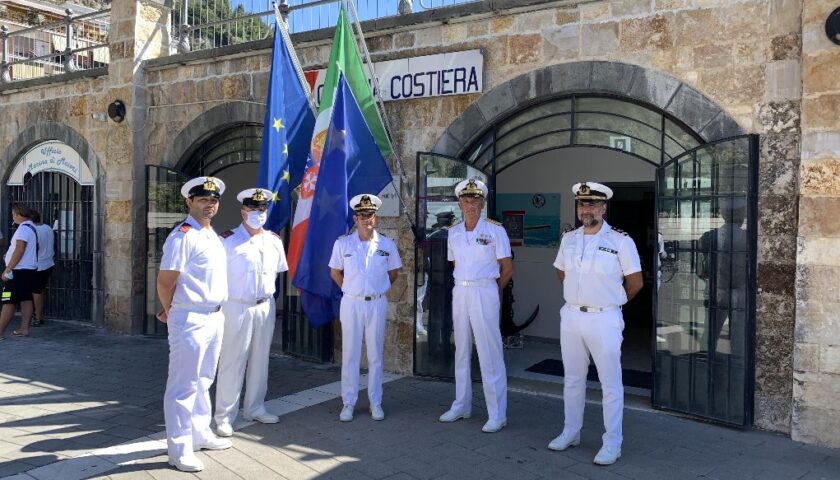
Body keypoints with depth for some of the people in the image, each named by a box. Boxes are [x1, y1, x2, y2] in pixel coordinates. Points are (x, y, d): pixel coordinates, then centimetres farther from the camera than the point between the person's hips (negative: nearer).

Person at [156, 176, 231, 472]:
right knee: (184, 385, 1)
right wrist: (170, 311, -1)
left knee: (203, 381, 19)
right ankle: (179, 449, 10)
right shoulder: (183, 236, -15)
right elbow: (165, 281, -15)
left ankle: (200, 434, 33)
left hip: (215, 317, 9)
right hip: (190, 320, -9)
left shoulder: (213, 236, 13)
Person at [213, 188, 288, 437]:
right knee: (232, 363, 1)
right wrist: (225, 298, -8)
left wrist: (267, 293, 13)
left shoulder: (274, 240, 7)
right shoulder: (228, 240, -10)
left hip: (266, 307, 6)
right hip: (237, 308, -5)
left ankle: (255, 409, 29)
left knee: (260, 361, 14)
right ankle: (224, 417, 11)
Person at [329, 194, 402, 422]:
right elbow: (335, 273, 9)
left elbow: (393, 273, 12)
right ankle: (348, 403, 15)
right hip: (351, 303, 0)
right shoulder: (343, 243, -2)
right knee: (350, 354, 5)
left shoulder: (387, 244, 0)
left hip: (377, 303, 1)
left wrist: (377, 290, 9)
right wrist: (350, 290, 6)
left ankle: (375, 403, 17)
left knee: (375, 355, 7)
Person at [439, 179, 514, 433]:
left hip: (484, 293, -6)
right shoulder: (453, 232, 8)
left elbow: (508, 269, -4)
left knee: (490, 354, -4)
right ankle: (461, 406, 26)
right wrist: (463, 287, 10)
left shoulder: (495, 230, -7)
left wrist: (489, 289, 4)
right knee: (461, 352, 13)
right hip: (459, 292, 6)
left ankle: (497, 414, 4)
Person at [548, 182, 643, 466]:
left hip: (604, 319, -5)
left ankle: (612, 444, 15)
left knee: (610, 383, 4)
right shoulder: (568, 239, 5)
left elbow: (635, 282, -3)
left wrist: (610, 302, 6)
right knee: (573, 379, 16)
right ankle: (571, 432, 30)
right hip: (571, 316, 5)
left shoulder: (620, 241, -10)